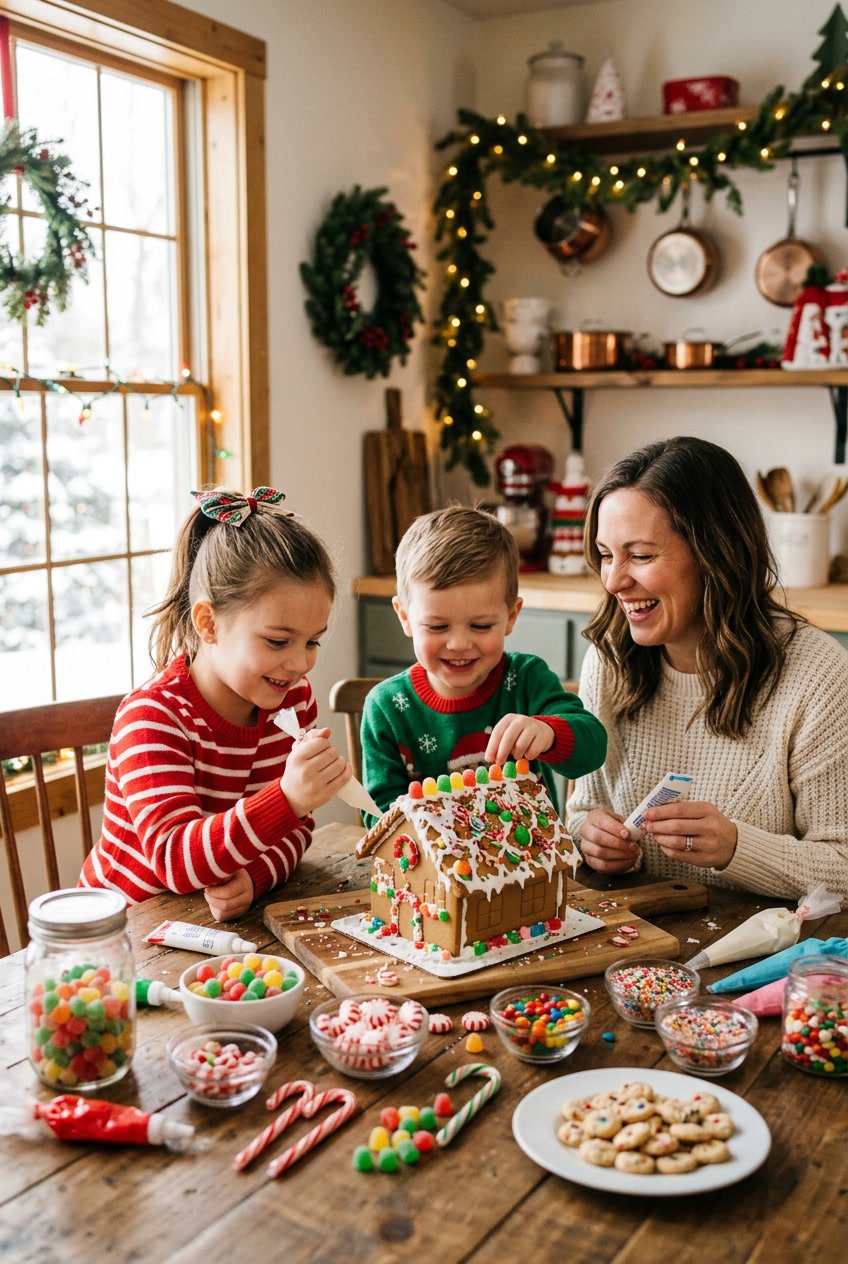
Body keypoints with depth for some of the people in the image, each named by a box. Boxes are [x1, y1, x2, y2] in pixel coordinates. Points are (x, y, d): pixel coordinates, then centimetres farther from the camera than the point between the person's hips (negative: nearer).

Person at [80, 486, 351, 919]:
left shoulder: (294, 697, -2)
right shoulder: (151, 715, -20)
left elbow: (295, 826, 3)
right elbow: (175, 860, -31)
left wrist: (254, 876, -20)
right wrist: (287, 797, -46)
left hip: (222, 916, 4)